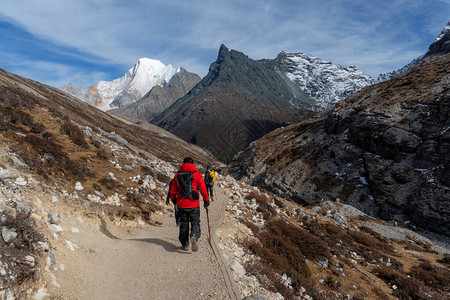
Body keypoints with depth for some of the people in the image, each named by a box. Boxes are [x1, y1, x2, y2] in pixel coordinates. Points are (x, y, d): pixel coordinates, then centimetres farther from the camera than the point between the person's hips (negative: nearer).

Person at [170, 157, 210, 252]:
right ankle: (194, 236, -20)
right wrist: (206, 200, 6)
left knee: (184, 223, 14)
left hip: (181, 204, 2)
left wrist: (173, 199, 24)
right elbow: (203, 189, -5)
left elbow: (173, 189, 8)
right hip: (193, 204, -2)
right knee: (195, 222, 8)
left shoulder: (177, 175, 2)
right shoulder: (197, 174, -6)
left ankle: (185, 244, 17)